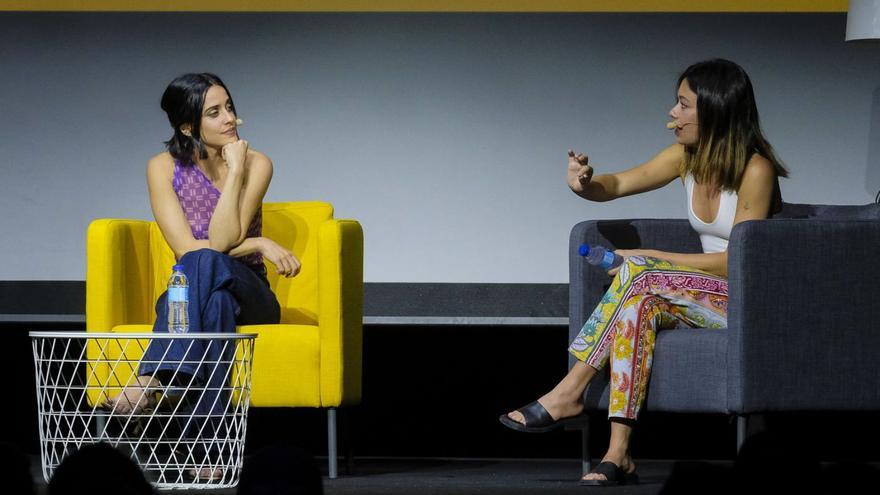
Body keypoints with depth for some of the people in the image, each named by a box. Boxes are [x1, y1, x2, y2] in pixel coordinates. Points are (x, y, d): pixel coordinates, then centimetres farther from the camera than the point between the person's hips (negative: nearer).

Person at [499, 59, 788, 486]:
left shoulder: (755, 170, -14)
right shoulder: (687, 157, 7)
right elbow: (617, 185, 10)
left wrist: (649, 259, -19)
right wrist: (586, 184, -15)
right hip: (707, 299, 6)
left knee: (638, 276, -27)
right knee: (639, 304, -28)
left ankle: (569, 391, -22)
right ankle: (618, 455, -36)